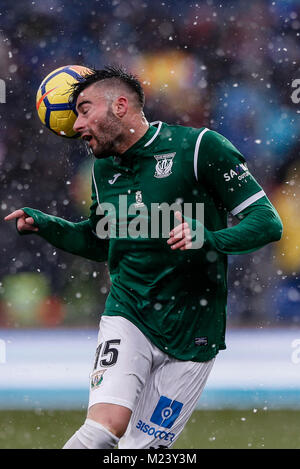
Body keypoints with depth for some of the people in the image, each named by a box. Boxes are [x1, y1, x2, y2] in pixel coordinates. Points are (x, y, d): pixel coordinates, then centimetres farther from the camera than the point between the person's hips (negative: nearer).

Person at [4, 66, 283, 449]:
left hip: (193, 331, -3)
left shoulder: (199, 147, -7)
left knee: (141, 446, -5)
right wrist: (43, 225, 11)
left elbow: (268, 222, -10)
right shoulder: (103, 169, 11)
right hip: (128, 314, 3)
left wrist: (209, 239, -27)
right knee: (106, 425, -23)